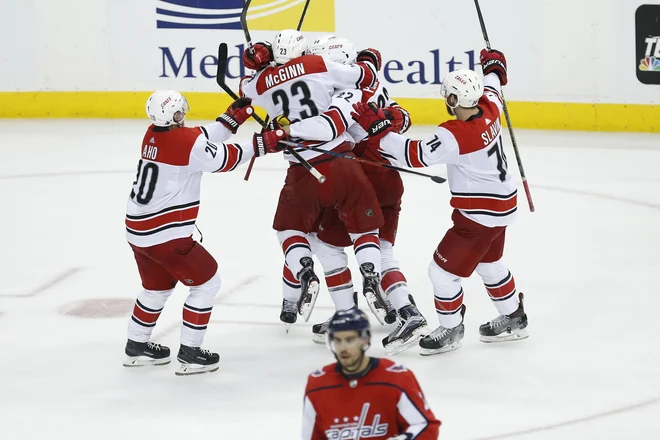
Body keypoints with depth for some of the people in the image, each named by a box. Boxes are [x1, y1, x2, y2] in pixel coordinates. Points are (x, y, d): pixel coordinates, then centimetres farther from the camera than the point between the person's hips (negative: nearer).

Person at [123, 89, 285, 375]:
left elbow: (202, 140, 11)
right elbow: (224, 159, -8)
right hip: (165, 234, -9)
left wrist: (232, 118, 10)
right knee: (206, 282, 5)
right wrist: (260, 145, 1)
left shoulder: (153, 135, 5)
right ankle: (190, 354, 5)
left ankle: (136, 347, 37)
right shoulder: (186, 141, -19)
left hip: (138, 230, 9)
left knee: (158, 286, 27)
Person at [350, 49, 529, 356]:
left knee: (443, 269, 1)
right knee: (488, 262, 29)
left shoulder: (454, 136, -30)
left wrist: (377, 129, -26)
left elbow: (413, 155, -29)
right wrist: (494, 66, 38)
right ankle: (513, 319, 43)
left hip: (480, 214, -10)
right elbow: (491, 89, 17)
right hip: (502, 203, 10)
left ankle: (451, 329, 17)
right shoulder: (489, 110, -7)